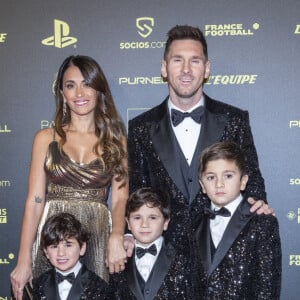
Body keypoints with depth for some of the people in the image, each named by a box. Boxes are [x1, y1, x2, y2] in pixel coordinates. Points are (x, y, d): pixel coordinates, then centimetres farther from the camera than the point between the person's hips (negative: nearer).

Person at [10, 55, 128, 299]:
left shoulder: (116, 139, 6)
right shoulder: (46, 138, 5)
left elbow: (120, 198, 0)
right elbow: (35, 201, 0)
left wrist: (117, 236, -20)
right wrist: (23, 262, -6)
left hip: (98, 239, 0)